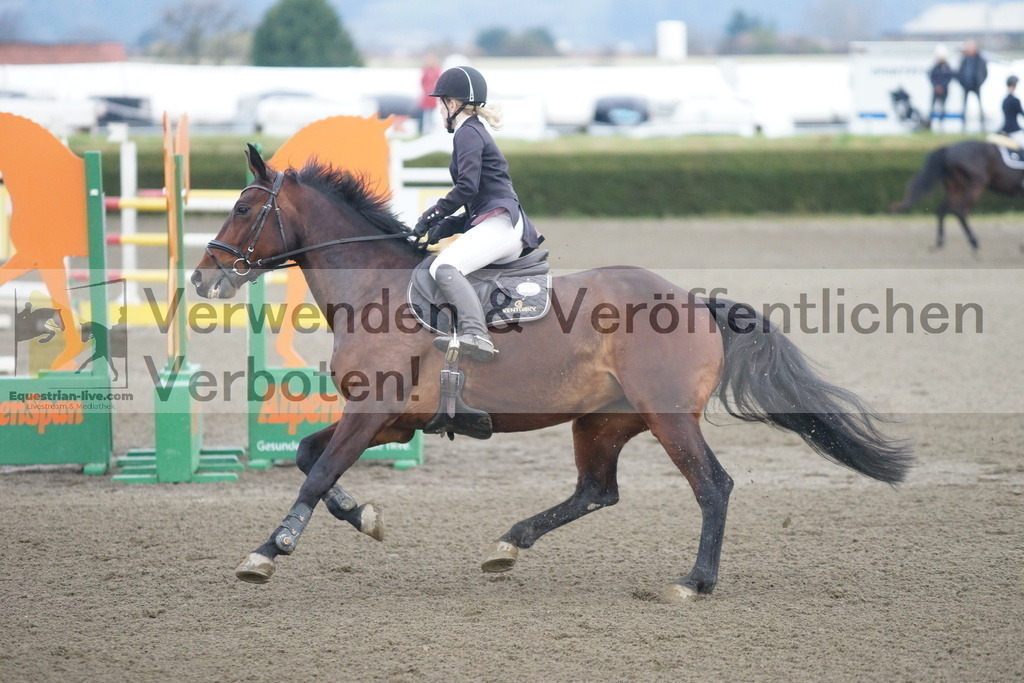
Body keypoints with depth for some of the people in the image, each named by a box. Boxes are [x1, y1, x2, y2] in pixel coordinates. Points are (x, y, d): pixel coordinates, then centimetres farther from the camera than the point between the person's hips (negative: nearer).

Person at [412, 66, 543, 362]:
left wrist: (432, 215, -6)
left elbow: (467, 187, -15)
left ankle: (475, 334, -48)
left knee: (444, 268, -29)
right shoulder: (475, 131, 28)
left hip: (499, 223, -11)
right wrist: (448, 225, 17)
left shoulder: (468, 132, -2)